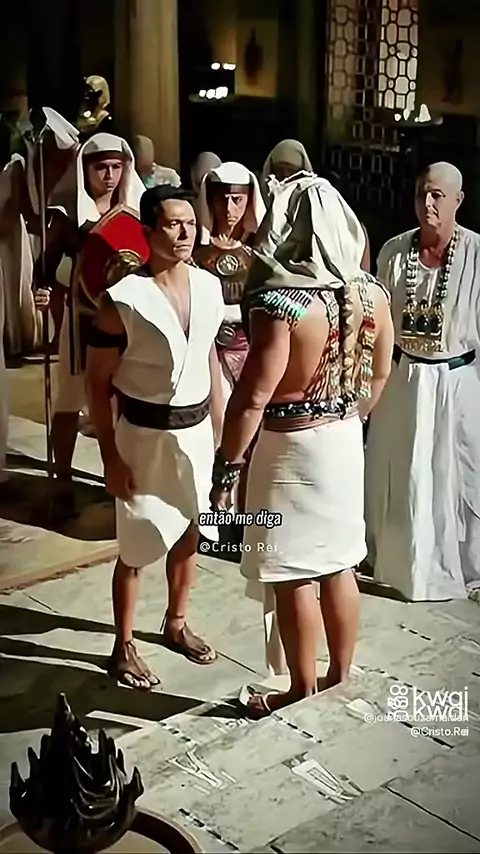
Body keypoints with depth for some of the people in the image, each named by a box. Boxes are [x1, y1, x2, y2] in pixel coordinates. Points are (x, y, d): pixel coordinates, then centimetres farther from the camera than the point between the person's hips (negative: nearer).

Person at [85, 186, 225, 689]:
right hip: (144, 434, -5)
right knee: (137, 547, 5)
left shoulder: (209, 287, 0)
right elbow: (97, 383, -10)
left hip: (197, 430, 5)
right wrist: (110, 456, -13)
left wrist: (220, 430, 12)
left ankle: (176, 625, 39)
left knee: (188, 535, 17)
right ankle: (123, 647, 23)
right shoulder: (123, 299, -16)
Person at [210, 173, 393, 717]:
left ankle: (303, 694, 20)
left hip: (291, 447, -7)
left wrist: (226, 467, -13)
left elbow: (252, 397, -23)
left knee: (293, 576, 7)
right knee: (337, 565, 17)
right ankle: (340, 681, 30)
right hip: (344, 443, 7)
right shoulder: (371, 293, -1)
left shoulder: (281, 303, -24)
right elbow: (379, 375, 10)